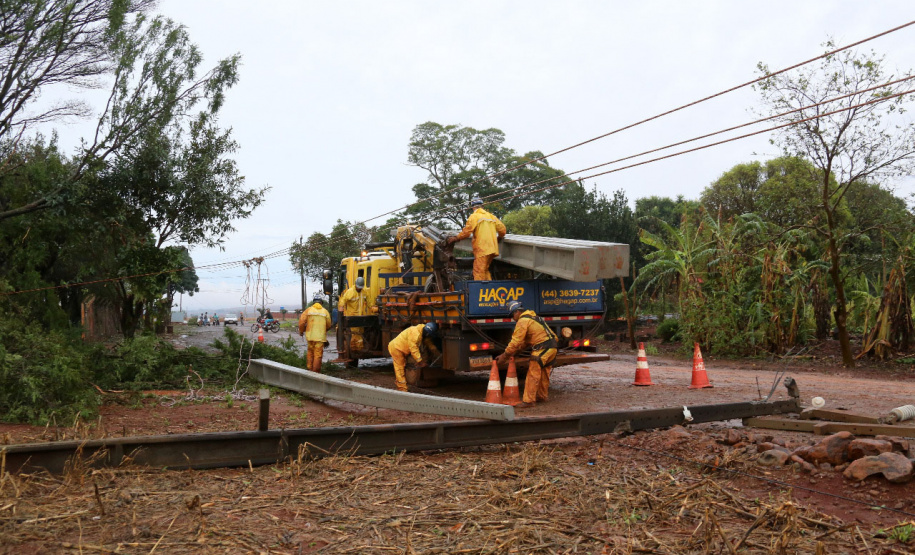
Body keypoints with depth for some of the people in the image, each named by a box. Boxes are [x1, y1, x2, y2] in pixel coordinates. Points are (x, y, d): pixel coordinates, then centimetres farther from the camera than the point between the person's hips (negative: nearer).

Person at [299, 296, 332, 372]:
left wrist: (301, 331, 15)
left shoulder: (309, 310, 3)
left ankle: (309, 368, 15)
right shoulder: (325, 311, 4)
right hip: (320, 336, -1)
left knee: (310, 352, 14)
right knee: (318, 354, 0)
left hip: (310, 335, 1)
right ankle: (316, 371, 0)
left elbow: (301, 322, -2)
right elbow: (328, 325, 7)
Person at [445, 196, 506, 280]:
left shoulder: (474, 216, -3)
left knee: (479, 271, -9)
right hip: (492, 248, 7)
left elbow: (466, 231, -12)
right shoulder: (491, 216, 17)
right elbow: (502, 228, 16)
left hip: (482, 249, -7)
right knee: (485, 270, 16)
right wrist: (499, 238, 34)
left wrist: (455, 238, -2)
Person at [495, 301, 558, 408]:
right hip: (552, 347, 10)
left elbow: (516, 342, -12)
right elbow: (525, 341, 25)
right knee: (543, 374, 21)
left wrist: (504, 356, -4)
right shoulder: (532, 317, 22)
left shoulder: (522, 321, -10)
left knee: (533, 374, -7)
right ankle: (542, 396, 33)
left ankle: (529, 400, -6)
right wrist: (513, 352, 21)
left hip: (542, 349, -10)